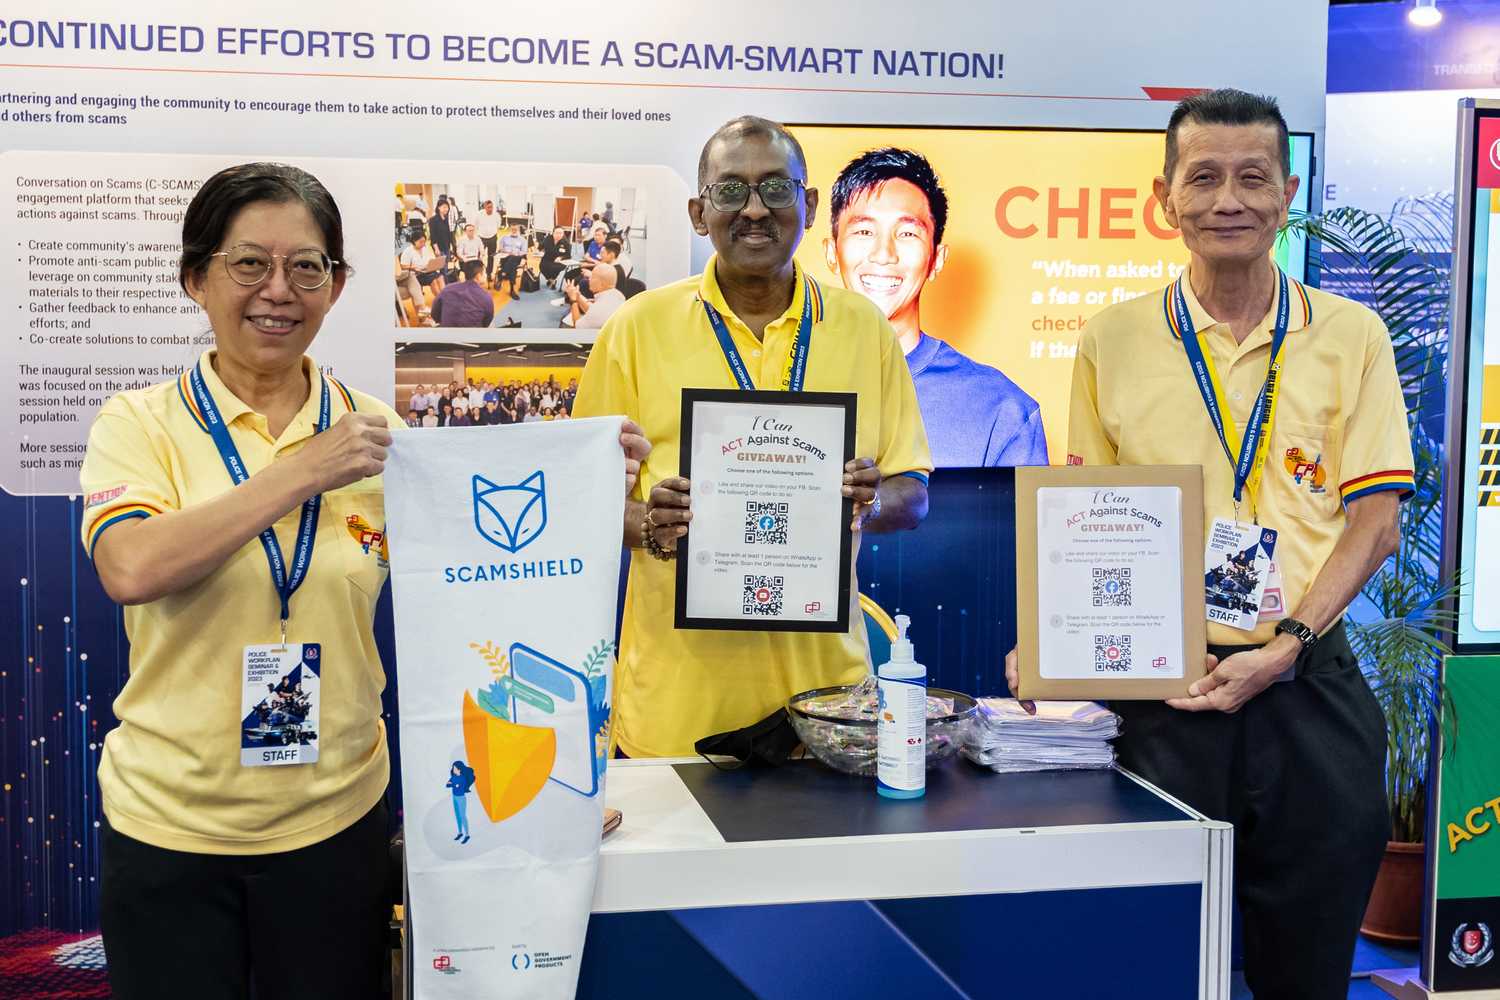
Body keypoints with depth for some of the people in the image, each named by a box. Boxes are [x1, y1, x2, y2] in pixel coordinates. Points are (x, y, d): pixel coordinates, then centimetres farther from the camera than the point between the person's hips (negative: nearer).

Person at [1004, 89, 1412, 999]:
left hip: (1308, 690, 1)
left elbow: (1375, 521, 0)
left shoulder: (1350, 336, 3)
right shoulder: (1113, 341, 3)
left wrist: (1283, 647, -12)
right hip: (1160, 688, 0)